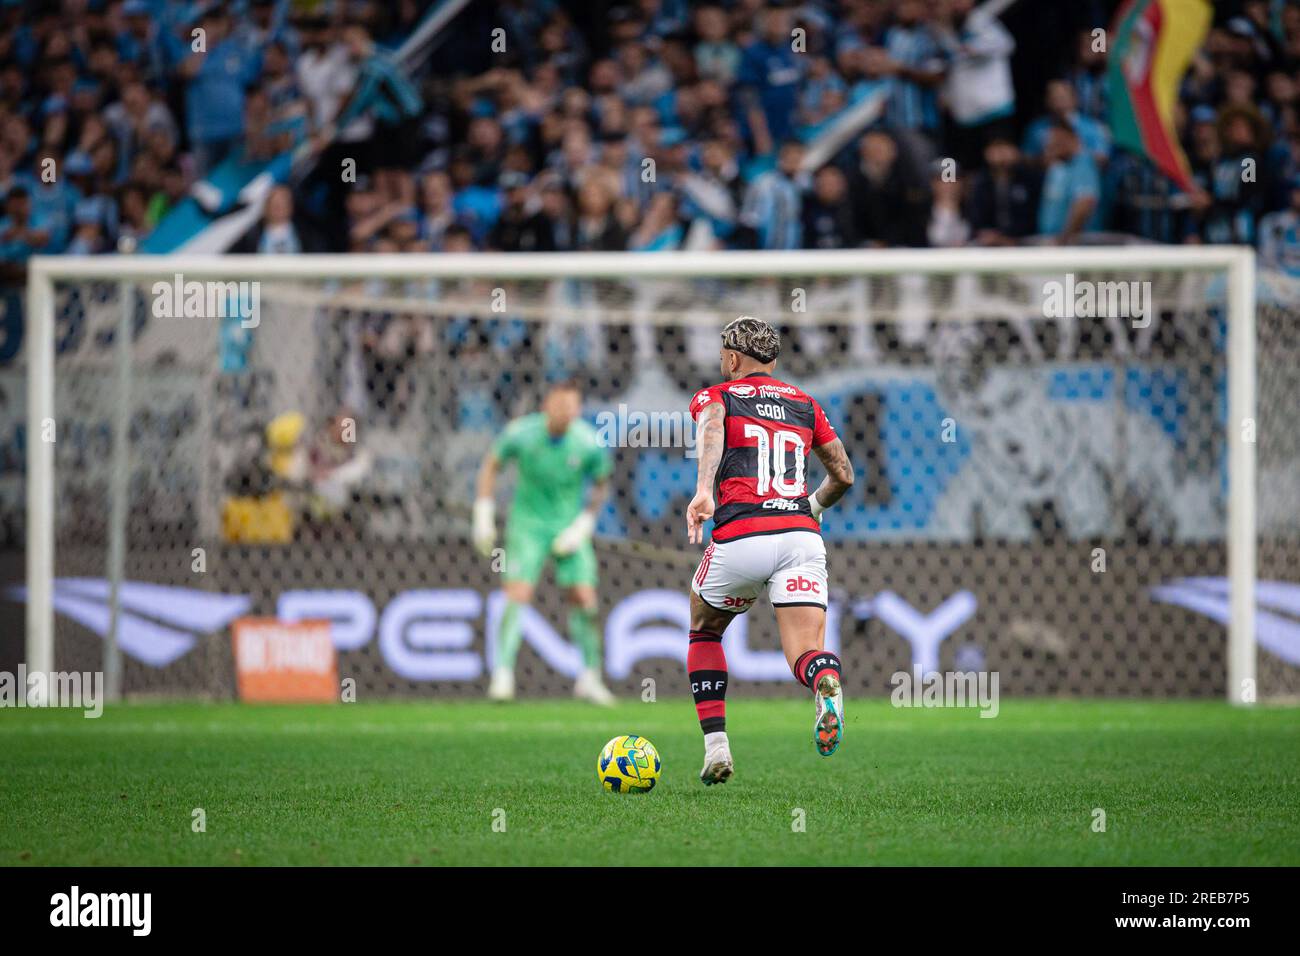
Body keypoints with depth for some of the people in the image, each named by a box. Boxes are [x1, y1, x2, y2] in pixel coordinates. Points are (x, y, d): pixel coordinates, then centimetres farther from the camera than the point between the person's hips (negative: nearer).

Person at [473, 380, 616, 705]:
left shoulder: (590, 444, -14)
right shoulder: (521, 433, -16)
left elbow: (601, 486, 3)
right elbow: (491, 465, 2)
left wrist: (583, 526, -7)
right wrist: (483, 514, -2)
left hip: (570, 528, 1)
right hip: (528, 523, -1)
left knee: (584, 600, -4)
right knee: (517, 596, -15)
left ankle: (590, 677, 12)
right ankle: (502, 676, -13)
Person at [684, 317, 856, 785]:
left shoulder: (715, 396, 13)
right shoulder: (805, 405, 24)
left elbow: (712, 429, -12)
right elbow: (844, 475, 27)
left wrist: (704, 491, -29)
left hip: (741, 535, -2)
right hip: (802, 535, 2)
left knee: (704, 631, 25)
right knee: (804, 653, -5)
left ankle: (716, 747, 15)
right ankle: (826, 683, -43)